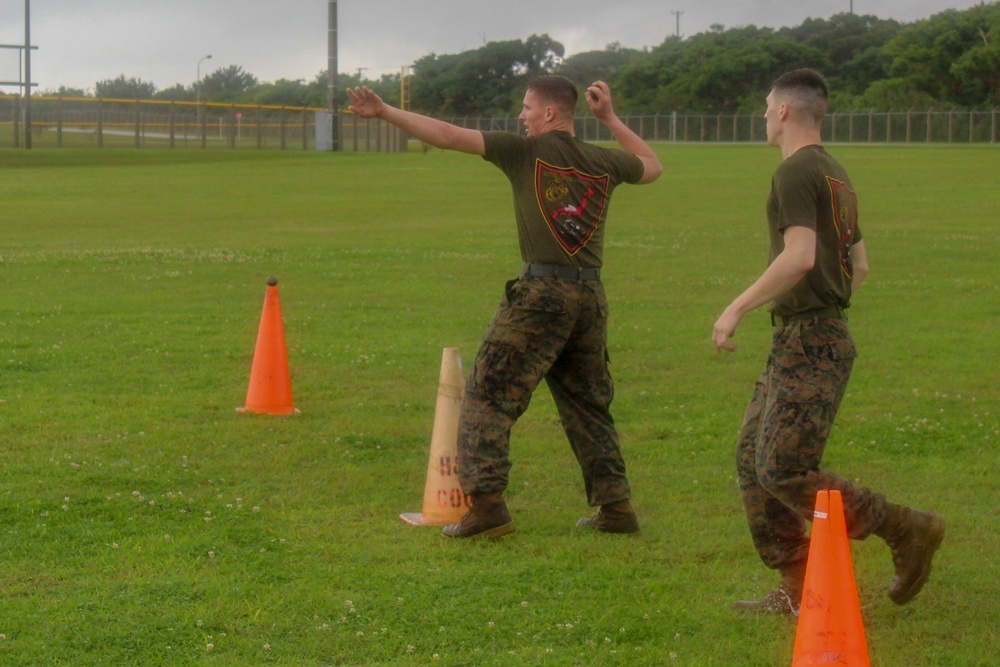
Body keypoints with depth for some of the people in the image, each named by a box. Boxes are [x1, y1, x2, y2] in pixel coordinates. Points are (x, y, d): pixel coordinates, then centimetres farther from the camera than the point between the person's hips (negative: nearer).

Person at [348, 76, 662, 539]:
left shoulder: (526, 152, -1)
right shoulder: (604, 162, 12)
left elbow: (448, 136, -3)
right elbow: (652, 167, 34)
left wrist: (385, 113, 1)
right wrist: (611, 120, 35)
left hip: (539, 292, -6)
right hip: (591, 296, 6)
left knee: (489, 394, -1)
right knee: (588, 404, 17)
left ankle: (486, 501, -12)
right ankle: (616, 506, 16)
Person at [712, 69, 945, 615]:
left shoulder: (796, 172, -12)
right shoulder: (835, 175, 18)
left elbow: (799, 257, -25)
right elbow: (859, 265, 23)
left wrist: (737, 309, -21)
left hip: (809, 345, -10)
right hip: (798, 342, 10)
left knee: (784, 470, -12)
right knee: (753, 459, 9)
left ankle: (905, 530, -5)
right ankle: (796, 589, 9)